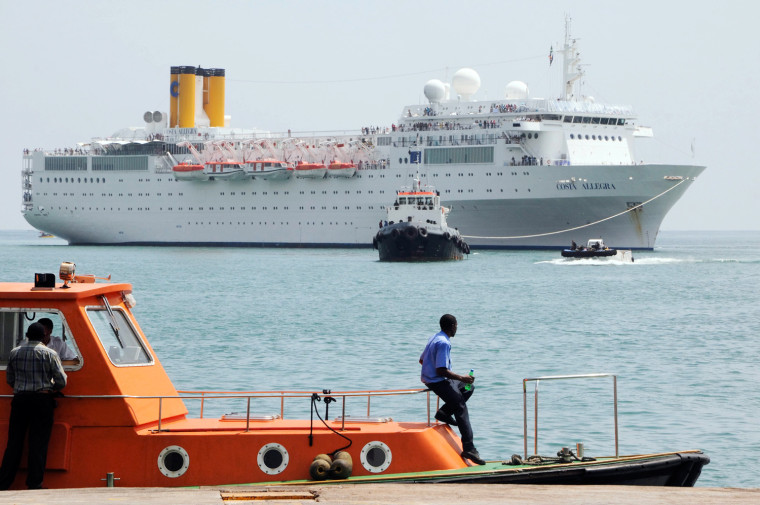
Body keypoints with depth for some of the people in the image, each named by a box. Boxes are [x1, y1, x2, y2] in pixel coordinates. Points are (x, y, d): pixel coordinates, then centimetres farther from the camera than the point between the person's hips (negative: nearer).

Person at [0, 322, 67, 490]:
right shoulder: (50, 354, -4)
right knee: (38, 443, 0)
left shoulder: (14, 352, 6)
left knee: (14, 441, 7)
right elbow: (61, 381, -4)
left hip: (20, 399, 3)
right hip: (42, 400, -3)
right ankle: (34, 483, -2)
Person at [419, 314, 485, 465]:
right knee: (461, 409, -11)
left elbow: (422, 360, 22)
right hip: (439, 382, -10)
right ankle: (468, 448, -19)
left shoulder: (434, 338, 11)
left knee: (469, 387, 21)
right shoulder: (444, 343, -20)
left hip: (429, 378, 10)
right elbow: (441, 370, -25)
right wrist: (461, 378, -18)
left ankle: (444, 412, 7)